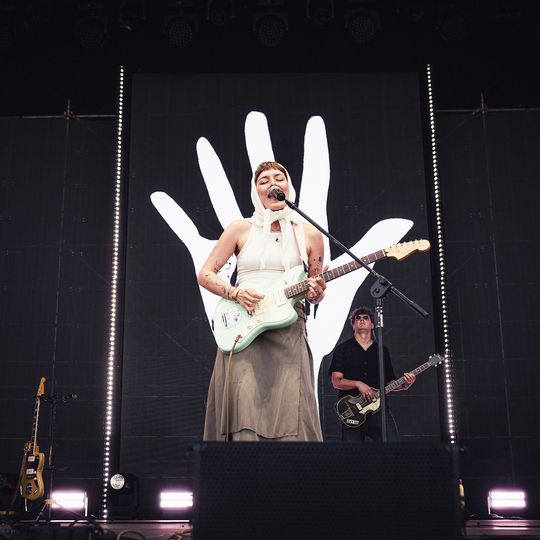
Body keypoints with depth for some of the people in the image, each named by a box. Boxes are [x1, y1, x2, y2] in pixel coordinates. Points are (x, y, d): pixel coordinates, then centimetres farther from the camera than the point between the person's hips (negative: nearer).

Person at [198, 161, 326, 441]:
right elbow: (205, 274, 9)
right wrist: (236, 293, -8)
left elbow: (315, 293, 17)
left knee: (291, 415, -9)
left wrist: (316, 292, -6)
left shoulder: (310, 235, 11)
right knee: (245, 411, -11)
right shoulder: (241, 229, 9)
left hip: (288, 330, 1)